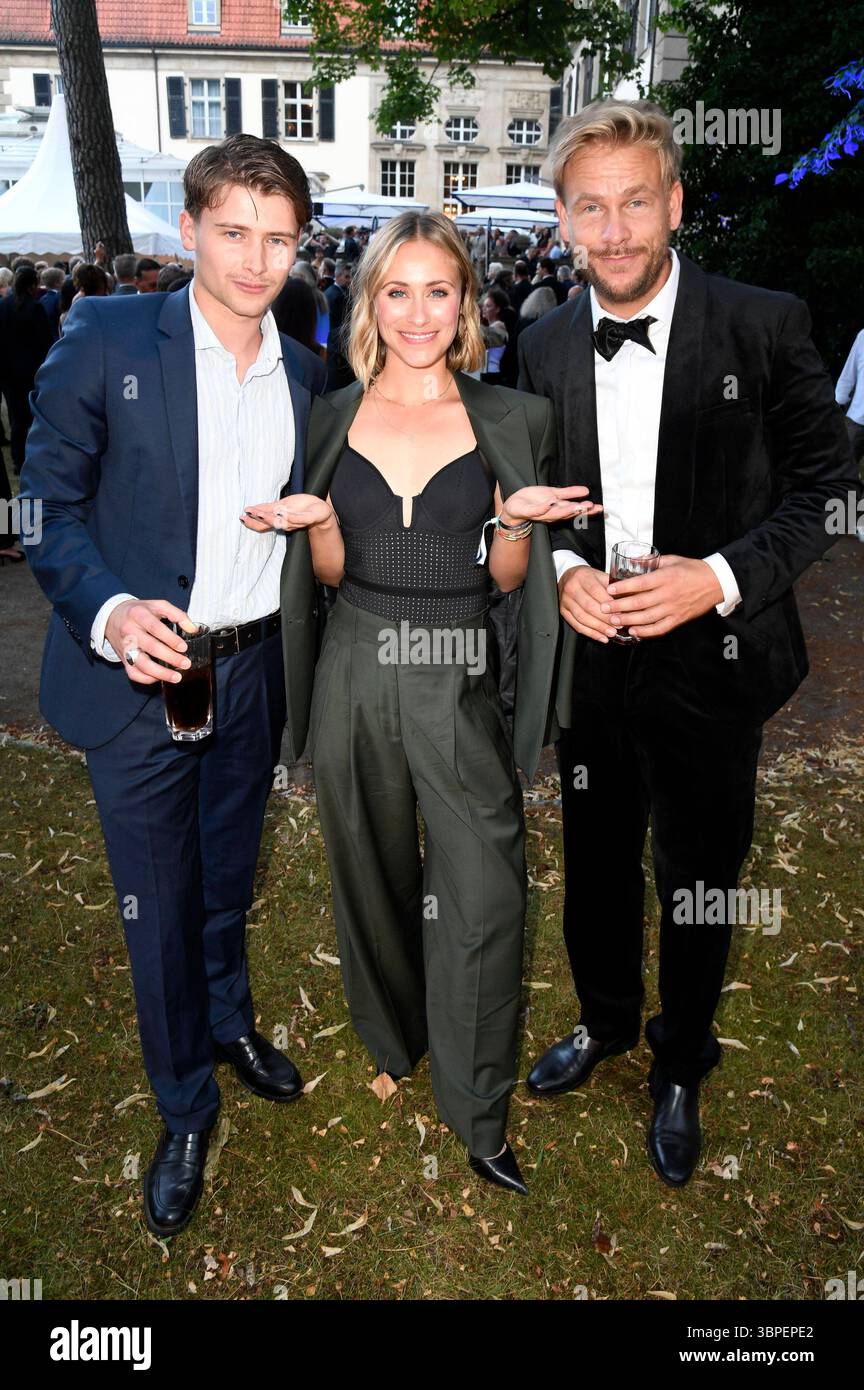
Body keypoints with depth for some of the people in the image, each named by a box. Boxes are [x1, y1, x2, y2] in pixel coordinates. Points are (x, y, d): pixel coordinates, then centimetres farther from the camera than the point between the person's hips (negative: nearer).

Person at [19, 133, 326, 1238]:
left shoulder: (304, 373, 6)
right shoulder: (107, 339, -7)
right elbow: (50, 501, -8)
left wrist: (307, 621, 7)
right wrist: (108, 610, -24)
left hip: (251, 672, 4)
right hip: (138, 675, -3)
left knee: (228, 877, 22)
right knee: (158, 904, 9)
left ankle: (229, 1020, 50)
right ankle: (185, 1106, 33)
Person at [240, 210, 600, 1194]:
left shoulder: (508, 420, 1)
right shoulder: (333, 418, 6)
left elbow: (508, 579, 4)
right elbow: (332, 572, 9)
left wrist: (518, 520, -15)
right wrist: (314, 520, -11)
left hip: (458, 682, -2)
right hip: (356, 675, 2)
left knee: (482, 897, -3)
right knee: (373, 879, 15)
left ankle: (478, 1119, 17)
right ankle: (391, 1048, 40)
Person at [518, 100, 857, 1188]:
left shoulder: (764, 325, -9)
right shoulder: (544, 347, 3)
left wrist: (720, 578, -20)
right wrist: (562, 569, -9)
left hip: (711, 659, -3)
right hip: (588, 658, 3)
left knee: (699, 884, 12)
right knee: (595, 865, 19)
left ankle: (681, 1066, 39)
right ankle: (605, 1021, 47)